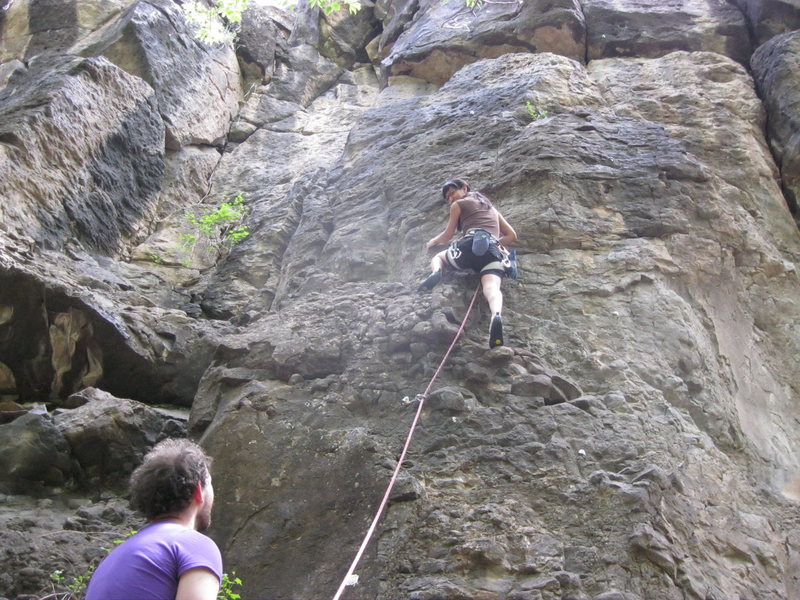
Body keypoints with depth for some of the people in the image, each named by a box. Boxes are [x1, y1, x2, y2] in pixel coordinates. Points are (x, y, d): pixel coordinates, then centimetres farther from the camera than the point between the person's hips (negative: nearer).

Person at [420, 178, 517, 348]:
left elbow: (447, 236, 27)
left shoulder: (458, 204, 22)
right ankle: (496, 315, -61)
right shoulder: (491, 208, 37)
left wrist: (433, 241, 47)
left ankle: (436, 271, -12)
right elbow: (511, 235, 35)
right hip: (494, 252, 3)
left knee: (439, 257, 27)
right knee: (491, 287, -24)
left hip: (470, 246, -3)